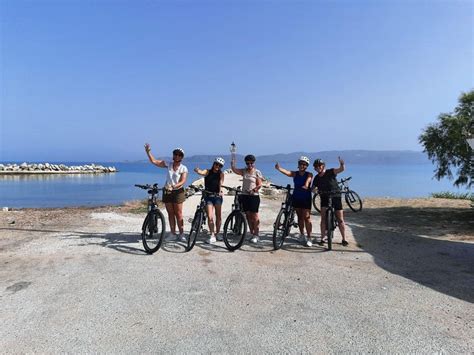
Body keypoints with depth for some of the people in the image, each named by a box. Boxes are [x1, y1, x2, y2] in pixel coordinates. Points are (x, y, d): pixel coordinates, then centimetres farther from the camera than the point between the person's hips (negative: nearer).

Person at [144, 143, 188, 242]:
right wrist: (148, 151, -9)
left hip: (178, 192, -3)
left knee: (178, 213, -2)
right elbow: (154, 161, 1)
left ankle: (181, 234, 7)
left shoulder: (183, 168, -5)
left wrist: (175, 186, -33)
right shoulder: (168, 164, 3)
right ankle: (173, 234, 15)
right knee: (170, 213, 8)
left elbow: (183, 181, -16)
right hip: (167, 191, 3)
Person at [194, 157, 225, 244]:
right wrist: (197, 170, -45)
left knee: (219, 217, 8)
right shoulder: (207, 171, 0)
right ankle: (212, 236, -3)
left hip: (217, 196, 1)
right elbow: (201, 172, -21)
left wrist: (220, 192, -32)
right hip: (208, 196, -1)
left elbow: (221, 182, -15)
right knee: (210, 217, -9)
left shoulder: (221, 174, 2)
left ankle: (217, 233, 26)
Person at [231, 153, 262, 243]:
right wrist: (233, 158, -8)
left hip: (254, 196, -5)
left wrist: (253, 190, -20)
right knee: (248, 216, 8)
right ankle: (252, 234, 17)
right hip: (244, 195, 5)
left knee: (254, 216, -3)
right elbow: (234, 169, -4)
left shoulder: (257, 172, -3)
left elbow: (259, 185, -6)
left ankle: (256, 235, 4)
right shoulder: (244, 171, 9)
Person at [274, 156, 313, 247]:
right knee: (300, 217, 14)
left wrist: (306, 185, -46)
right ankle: (302, 234, 30)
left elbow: (308, 180, -23)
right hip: (296, 198, 3)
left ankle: (309, 238, 1)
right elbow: (287, 172, -20)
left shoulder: (309, 174, -2)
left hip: (306, 198, -3)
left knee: (306, 218, -5)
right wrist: (279, 168, -40)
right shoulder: (295, 174, 0)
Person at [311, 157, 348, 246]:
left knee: (340, 220, 0)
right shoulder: (316, 178, 2)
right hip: (324, 198, 3)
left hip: (336, 197, -3)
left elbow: (341, 169, -23)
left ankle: (344, 239, 10)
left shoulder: (330, 172, -9)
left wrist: (342, 164, -43)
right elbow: (312, 188, 6)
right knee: (323, 218, -6)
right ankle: (322, 238, 4)